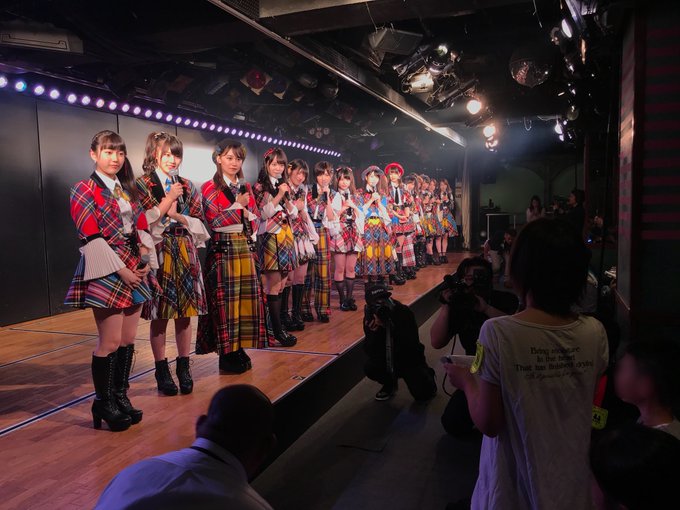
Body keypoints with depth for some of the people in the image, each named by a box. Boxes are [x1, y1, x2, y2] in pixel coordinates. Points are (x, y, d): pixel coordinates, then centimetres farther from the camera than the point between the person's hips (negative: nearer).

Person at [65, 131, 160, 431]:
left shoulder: (127, 190, 16)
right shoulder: (83, 190, -4)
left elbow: (142, 227, 14)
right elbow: (92, 238, -12)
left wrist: (145, 259, -3)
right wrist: (122, 270, -15)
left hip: (135, 271, 7)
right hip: (107, 271, -6)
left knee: (128, 339, 9)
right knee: (110, 341, -4)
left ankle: (121, 396, 21)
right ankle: (103, 403, 11)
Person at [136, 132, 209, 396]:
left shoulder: (187, 187, 14)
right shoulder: (142, 185, 1)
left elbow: (199, 222, 10)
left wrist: (179, 216, -6)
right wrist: (164, 205, -12)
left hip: (185, 253, 4)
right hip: (158, 253, -4)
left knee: (185, 313, 6)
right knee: (159, 315, 2)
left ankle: (184, 367, 18)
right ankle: (162, 370, 15)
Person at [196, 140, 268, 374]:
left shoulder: (245, 187, 16)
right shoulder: (210, 187, -1)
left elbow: (255, 219, 14)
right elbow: (214, 221, -11)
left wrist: (246, 212, -6)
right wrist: (238, 205, -12)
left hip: (246, 247, 6)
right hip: (223, 248, -6)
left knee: (247, 297, 5)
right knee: (225, 299, -4)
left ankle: (239, 348, 16)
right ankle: (226, 353, 5)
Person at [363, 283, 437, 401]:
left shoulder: (404, 312, -21)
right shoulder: (369, 319, -11)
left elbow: (411, 345, -31)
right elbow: (370, 352, -17)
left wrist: (388, 325, -39)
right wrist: (373, 331, -35)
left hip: (410, 359, -3)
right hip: (387, 360, 3)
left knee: (423, 394, -16)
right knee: (369, 368, -25)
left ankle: (427, 375, 22)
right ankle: (390, 384, 9)